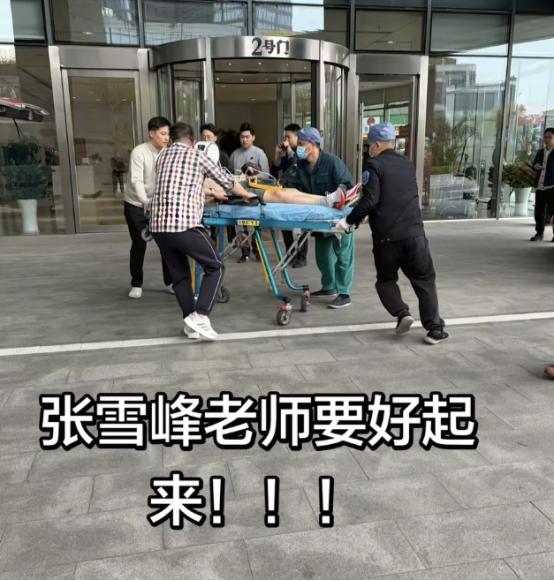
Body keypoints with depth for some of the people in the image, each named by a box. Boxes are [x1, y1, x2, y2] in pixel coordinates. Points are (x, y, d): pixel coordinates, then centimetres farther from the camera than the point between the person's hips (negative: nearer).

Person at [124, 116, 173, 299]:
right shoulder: (139, 152, -17)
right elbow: (136, 181, -26)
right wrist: (145, 201, -41)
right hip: (136, 206, -4)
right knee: (139, 245, 1)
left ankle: (169, 282, 16)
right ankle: (136, 284, 17)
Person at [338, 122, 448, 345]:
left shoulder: (374, 165, -2)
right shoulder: (407, 164, 17)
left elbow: (370, 200, -14)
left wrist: (350, 220, -5)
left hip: (386, 236, -3)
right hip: (414, 233, 4)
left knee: (386, 279, 18)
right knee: (424, 280, 11)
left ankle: (401, 313, -3)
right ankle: (435, 328, 4)